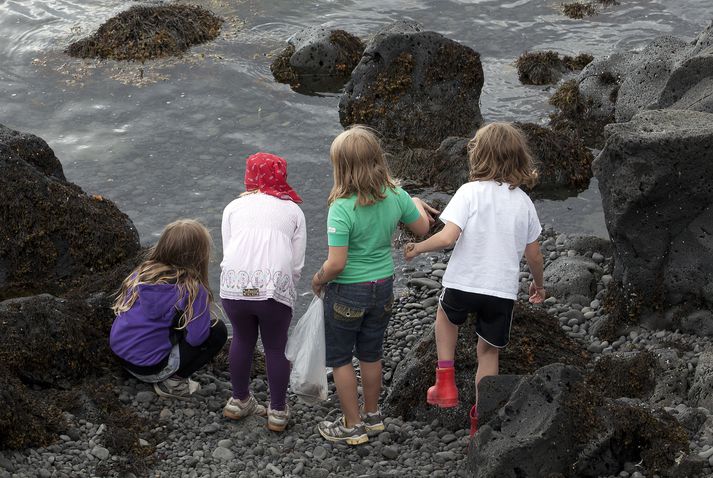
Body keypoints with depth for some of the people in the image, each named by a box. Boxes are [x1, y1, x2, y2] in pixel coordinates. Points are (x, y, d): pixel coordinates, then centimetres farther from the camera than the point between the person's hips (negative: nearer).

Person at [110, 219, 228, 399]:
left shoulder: (143, 271, 0)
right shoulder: (192, 290, -18)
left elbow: (120, 304, 14)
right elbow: (196, 337, -20)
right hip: (149, 368, -7)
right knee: (218, 331, 2)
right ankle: (173, 382, -1)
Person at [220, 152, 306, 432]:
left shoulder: (234, 207, 20)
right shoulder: (293, 210, 16)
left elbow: (227, 252, 12)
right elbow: (297, 264, 9)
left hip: (234, 285, 2)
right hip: (275, 287, -2)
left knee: (242, 339, 24)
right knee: (276, 346, 16)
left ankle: (239, 401, 37)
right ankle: (278, 412, 25)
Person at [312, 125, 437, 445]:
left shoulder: (342, 208, -27)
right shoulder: (396, 196, -10)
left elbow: (336, 264, -27)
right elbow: (422, 228, 7)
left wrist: (317, 281, -7)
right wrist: (417, 204, 26)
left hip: (347, 292, -6)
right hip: (383, 288, 6)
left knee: (340, 359, 13)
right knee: (371, 354, 23)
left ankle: (353, 426, 21)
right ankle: (371, 415, 38)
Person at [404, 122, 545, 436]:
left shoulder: (470, 192, -11)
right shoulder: (523, 202, 3)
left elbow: (448, 237, -21)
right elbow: (533, 254, 9)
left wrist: (417, 248, -3)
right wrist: (539, 285, 27)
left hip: (463, 283, -2)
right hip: (503, 290, 2)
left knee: (446, 315, 31)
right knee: (489, 351, 17)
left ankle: (445, 383, 22)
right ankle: (479, 419, 24)